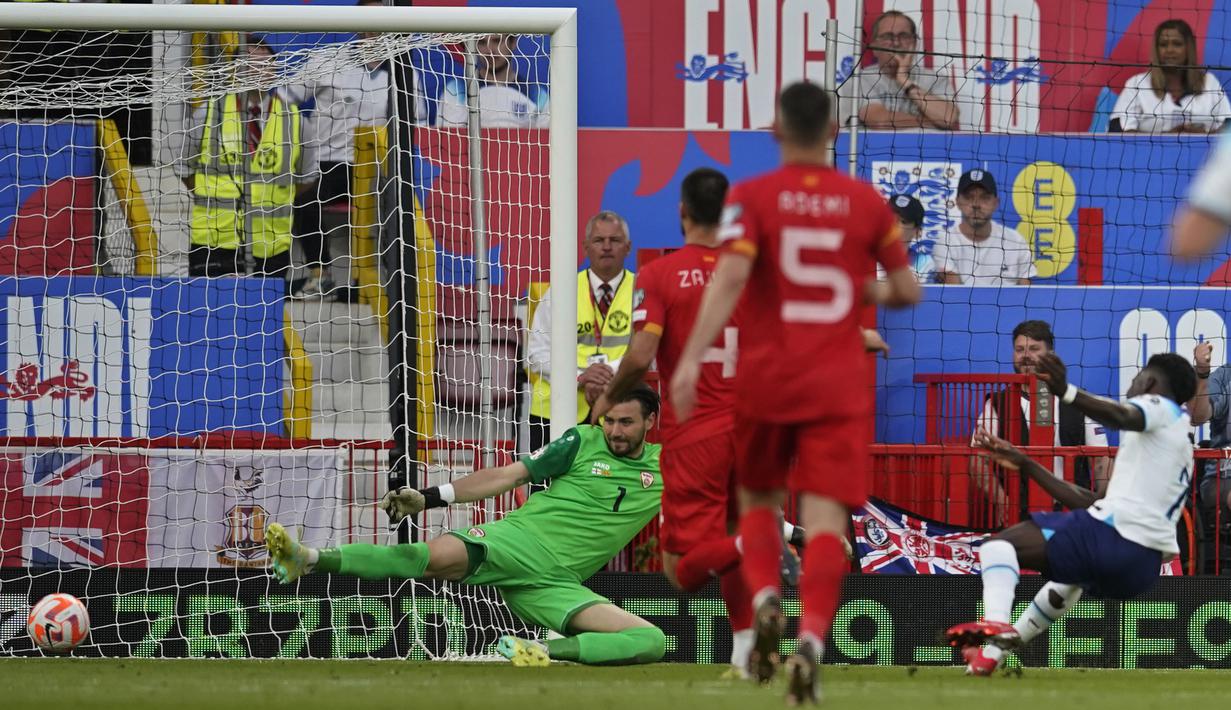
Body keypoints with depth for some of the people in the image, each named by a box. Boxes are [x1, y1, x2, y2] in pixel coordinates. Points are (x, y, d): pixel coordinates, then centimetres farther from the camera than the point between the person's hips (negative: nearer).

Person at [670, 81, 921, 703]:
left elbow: (730, 276, -18)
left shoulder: (751, 197, -3)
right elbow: (907, 291, 7)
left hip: (765, 378, 0)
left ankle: (764, 601, -6)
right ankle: (810, 641, -26)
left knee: (758, 499, 20)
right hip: (840, 384, 0)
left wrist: (692, 358, -24)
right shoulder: (868, 203, 3)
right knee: (824, 516, -6)